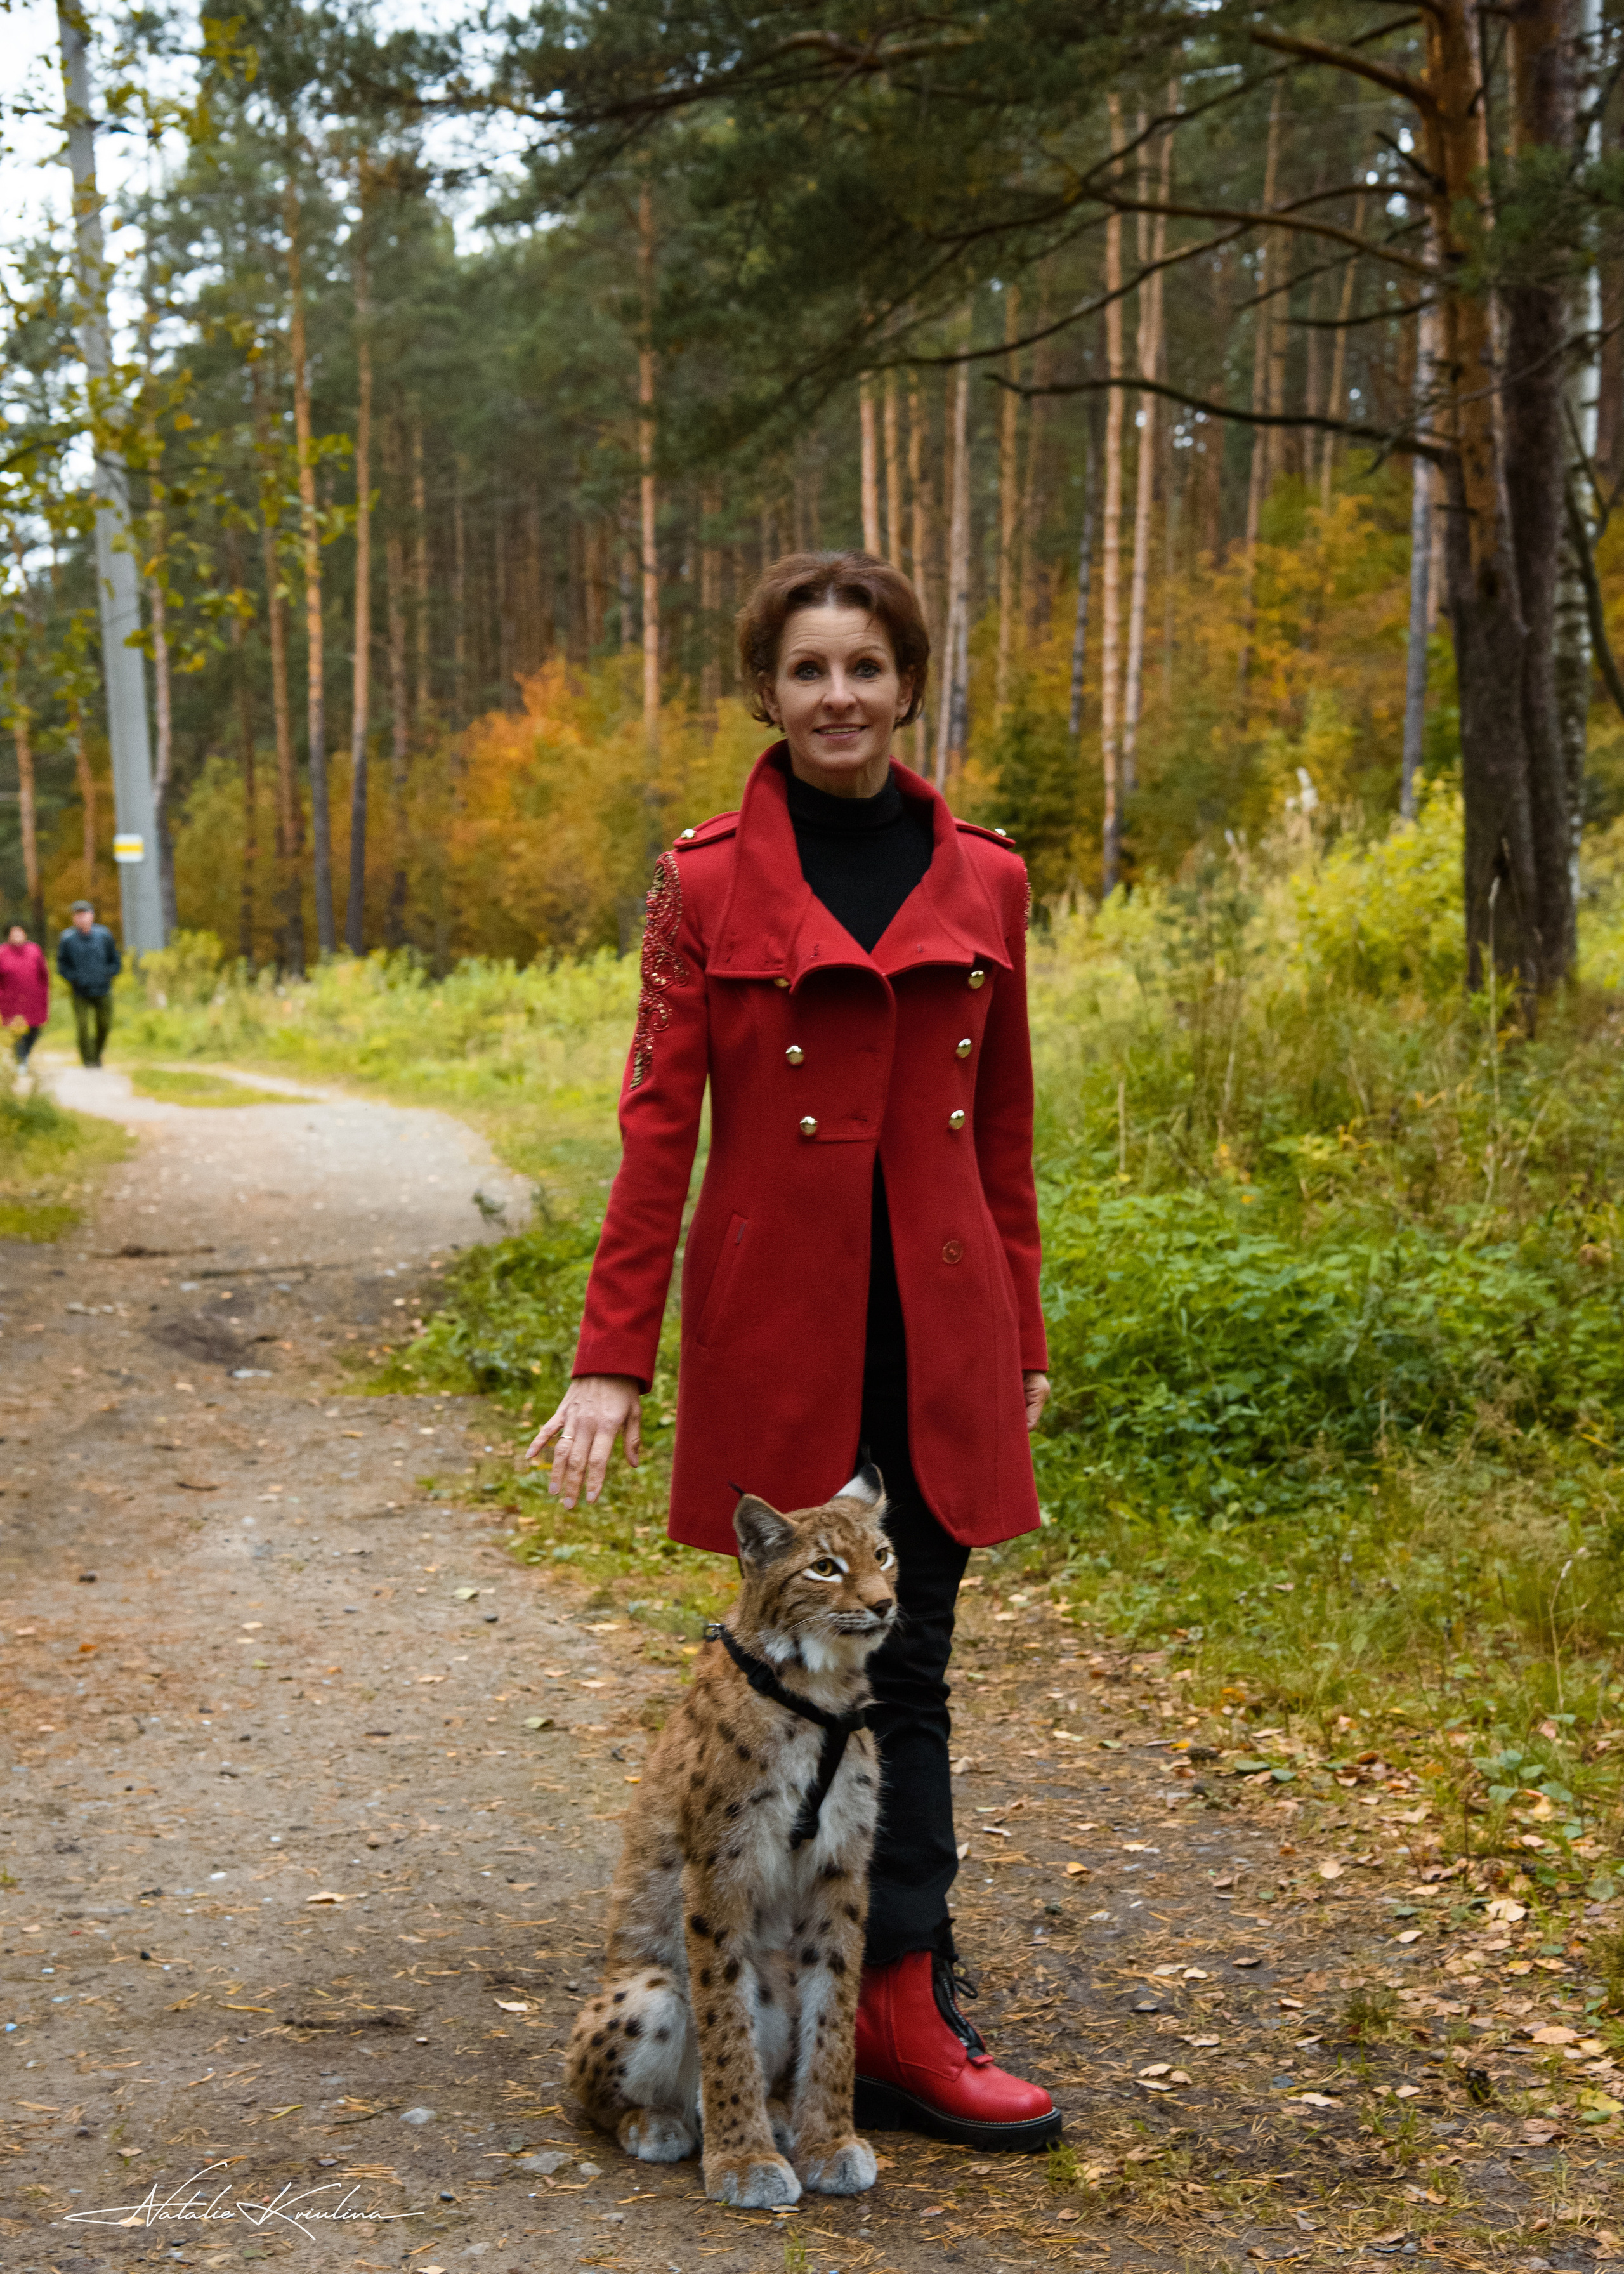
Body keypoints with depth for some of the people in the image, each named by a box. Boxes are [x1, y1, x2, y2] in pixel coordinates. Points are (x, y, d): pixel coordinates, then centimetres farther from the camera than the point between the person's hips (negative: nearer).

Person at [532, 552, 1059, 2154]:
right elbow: (656, 1126, -3)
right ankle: (907, 2008, 14)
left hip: (936, 1333, 2)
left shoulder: (981, 882, 7)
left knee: (904, 1661, 4)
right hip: (776, 1326, -2)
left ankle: (894, 2006, 11)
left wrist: (1022, 1340, 13)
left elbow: (1003, 1130, 12)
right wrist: (610, 1359, -8)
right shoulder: (708, 883, -1)